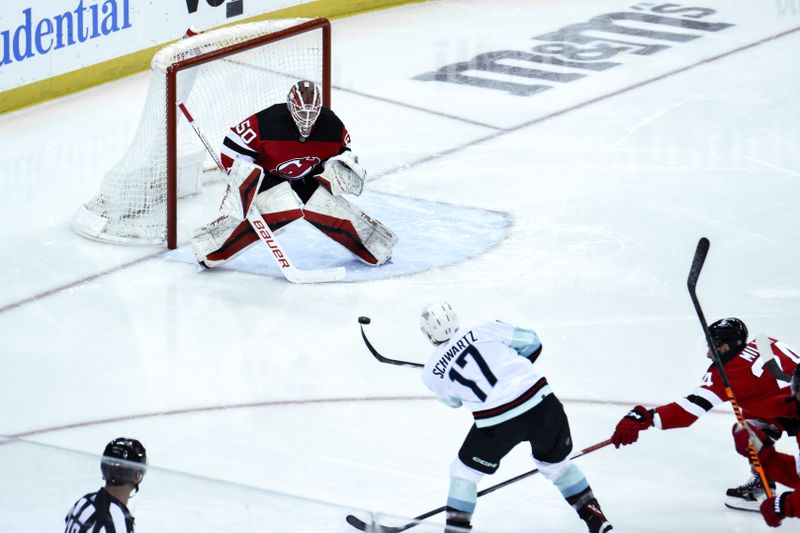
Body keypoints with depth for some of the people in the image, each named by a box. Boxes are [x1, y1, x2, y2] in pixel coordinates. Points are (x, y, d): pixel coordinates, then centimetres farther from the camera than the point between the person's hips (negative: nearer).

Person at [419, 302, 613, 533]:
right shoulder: (484, 331, 6)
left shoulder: (432, 373, 9)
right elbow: (532, 342, 13)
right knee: (556, 462, 26)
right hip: (541, 402, 2)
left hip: (496, 423, -2)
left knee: (464, 470, 20)